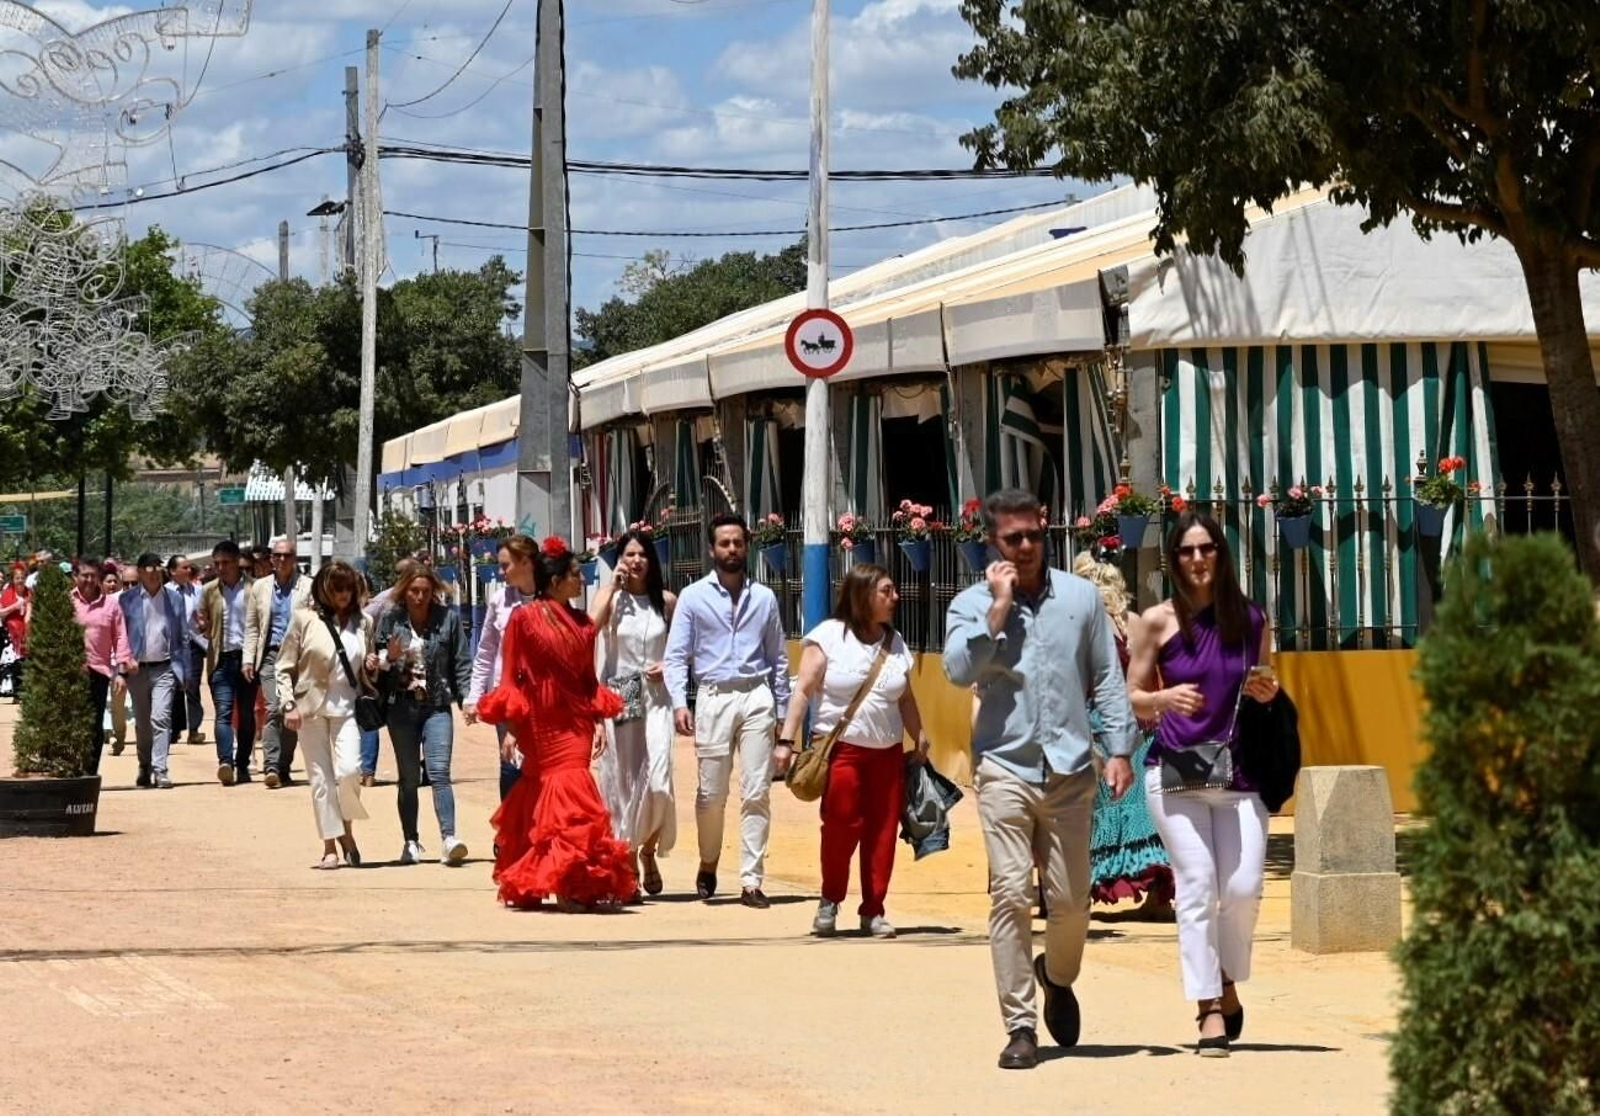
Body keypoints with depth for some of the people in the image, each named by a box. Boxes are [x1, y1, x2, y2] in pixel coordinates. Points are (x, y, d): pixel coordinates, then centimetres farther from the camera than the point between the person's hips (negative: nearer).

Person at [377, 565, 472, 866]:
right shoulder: (390, 620, 4)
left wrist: (467, 696, -7)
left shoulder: (448, 619, 2)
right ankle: (411, 843, 14)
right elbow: (377, 663, 9)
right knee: (408, 778, 7)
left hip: (437, 706, -2)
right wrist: (388, 658, -13)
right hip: (402, 707, 2)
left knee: (439, 773, -14)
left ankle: (449, 838, -23)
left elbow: (462, 661, 3)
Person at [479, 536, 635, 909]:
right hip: (541, 723, -4)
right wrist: (510, 728, -8)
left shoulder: (582, 623, 11)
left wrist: (599, 721, 5)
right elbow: (511, 676, -4)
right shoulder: (524, 618, -4)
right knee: (563, 789, -7)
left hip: (575, 722, 4)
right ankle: (569, 886, -8)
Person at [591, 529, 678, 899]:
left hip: (655, 696, 0)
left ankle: (648, 850, 12)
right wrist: (613, 586, -12)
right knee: (622, 780, 2)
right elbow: (589, 627, -17)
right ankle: (627, 858, 11)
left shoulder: (666, 601, 8)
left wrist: (669, 666, -2)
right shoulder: (611, 598, 4)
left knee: (657, 779, -12)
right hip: (617, 697, 0)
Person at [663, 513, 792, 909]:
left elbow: (778, 659, 13)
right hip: (714, 698, -1)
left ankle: (751, 882, 1)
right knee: (711, 793, 3)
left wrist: (783, 714, 11)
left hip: (756, 698, 1)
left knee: (757, 793, -3)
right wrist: (679, 702, -15)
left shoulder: (764, 598, 11)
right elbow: (676, 656, 0)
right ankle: (708, 865, 28)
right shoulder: (693, 597, 4)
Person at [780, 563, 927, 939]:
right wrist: (786, 740, -13)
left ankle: (873, 910, 11)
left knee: (882, 833, 1)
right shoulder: (828, 636, -3)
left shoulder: (895, 643, 12)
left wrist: (920, 741, 16)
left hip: (887, 752, 5)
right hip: (841, 749, -4)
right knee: (841, 828, -9)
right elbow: (803, 690, -6)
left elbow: (906, 699, 18)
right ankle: (830, 901, 11)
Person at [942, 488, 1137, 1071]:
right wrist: (999, 608, -10)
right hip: (1004, 766, -1)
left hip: (1069, 768, 2)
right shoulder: (971, 604, 6)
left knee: (1071, 899, 4)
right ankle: (1020, 1026, -5)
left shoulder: (1080, 596, 9)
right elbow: (959, 670, -11)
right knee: (1010, 895, -9)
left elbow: (1107, 678, 11)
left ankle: (1058, 977, 36)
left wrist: (1120, 748, 4)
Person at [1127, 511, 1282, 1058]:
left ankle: (1228, 986, 19)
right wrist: (1166, 698, -15)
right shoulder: (1158, 622, 1)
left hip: (1238, 773, 2)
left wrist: (1269, 693, -2)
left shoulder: (1252, 620, 8)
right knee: (1197, 885, -8)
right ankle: (1209, 1010, -3)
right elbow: (1132, 699, 5)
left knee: (1244, 887, -7)